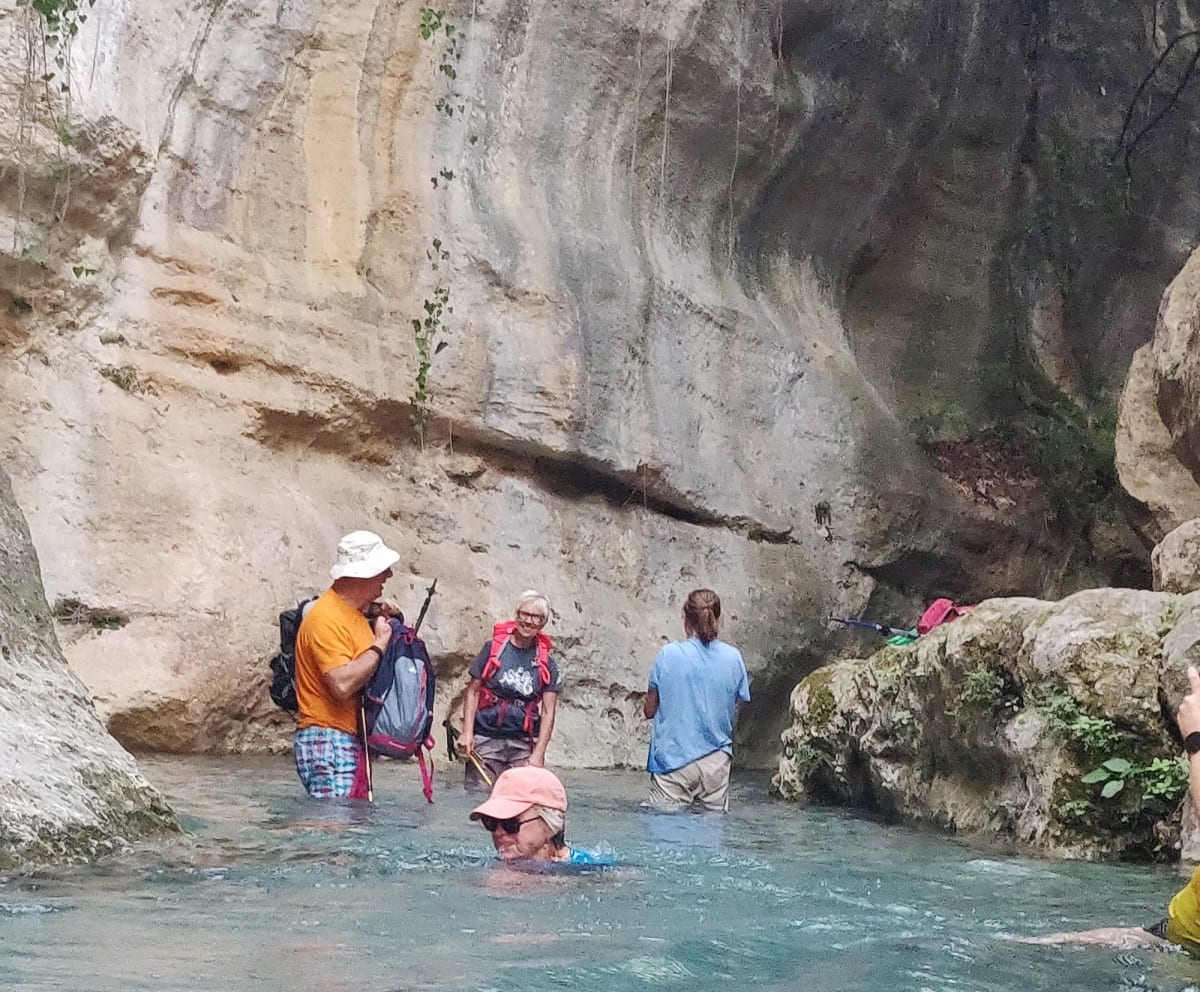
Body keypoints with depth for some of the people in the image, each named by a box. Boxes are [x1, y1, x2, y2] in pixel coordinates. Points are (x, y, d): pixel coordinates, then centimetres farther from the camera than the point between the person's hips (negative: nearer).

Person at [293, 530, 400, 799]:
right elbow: (342, 684, -26)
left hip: (352, 742, 10)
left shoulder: (355, 613, 16)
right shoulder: (326, 619, -15)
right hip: (328, 743, -10)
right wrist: (380, 644, -16)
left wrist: (383, 625, 9)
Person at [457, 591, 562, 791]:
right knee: (478, 795, -7)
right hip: (486, 738, -1)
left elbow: (548, 711, 3)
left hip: (524, 743, 1)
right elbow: (473, 692, 5)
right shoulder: (494, 648, 2)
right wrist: (467, 732, -5)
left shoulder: (546, 662, 5)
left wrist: (538, 754, -6)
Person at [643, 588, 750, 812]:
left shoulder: (669, 654, -7)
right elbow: (739, 705, 8)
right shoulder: (733, 657, -1)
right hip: (716, 761, 2)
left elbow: (649, 710, 1)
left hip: (673, 760, -2)